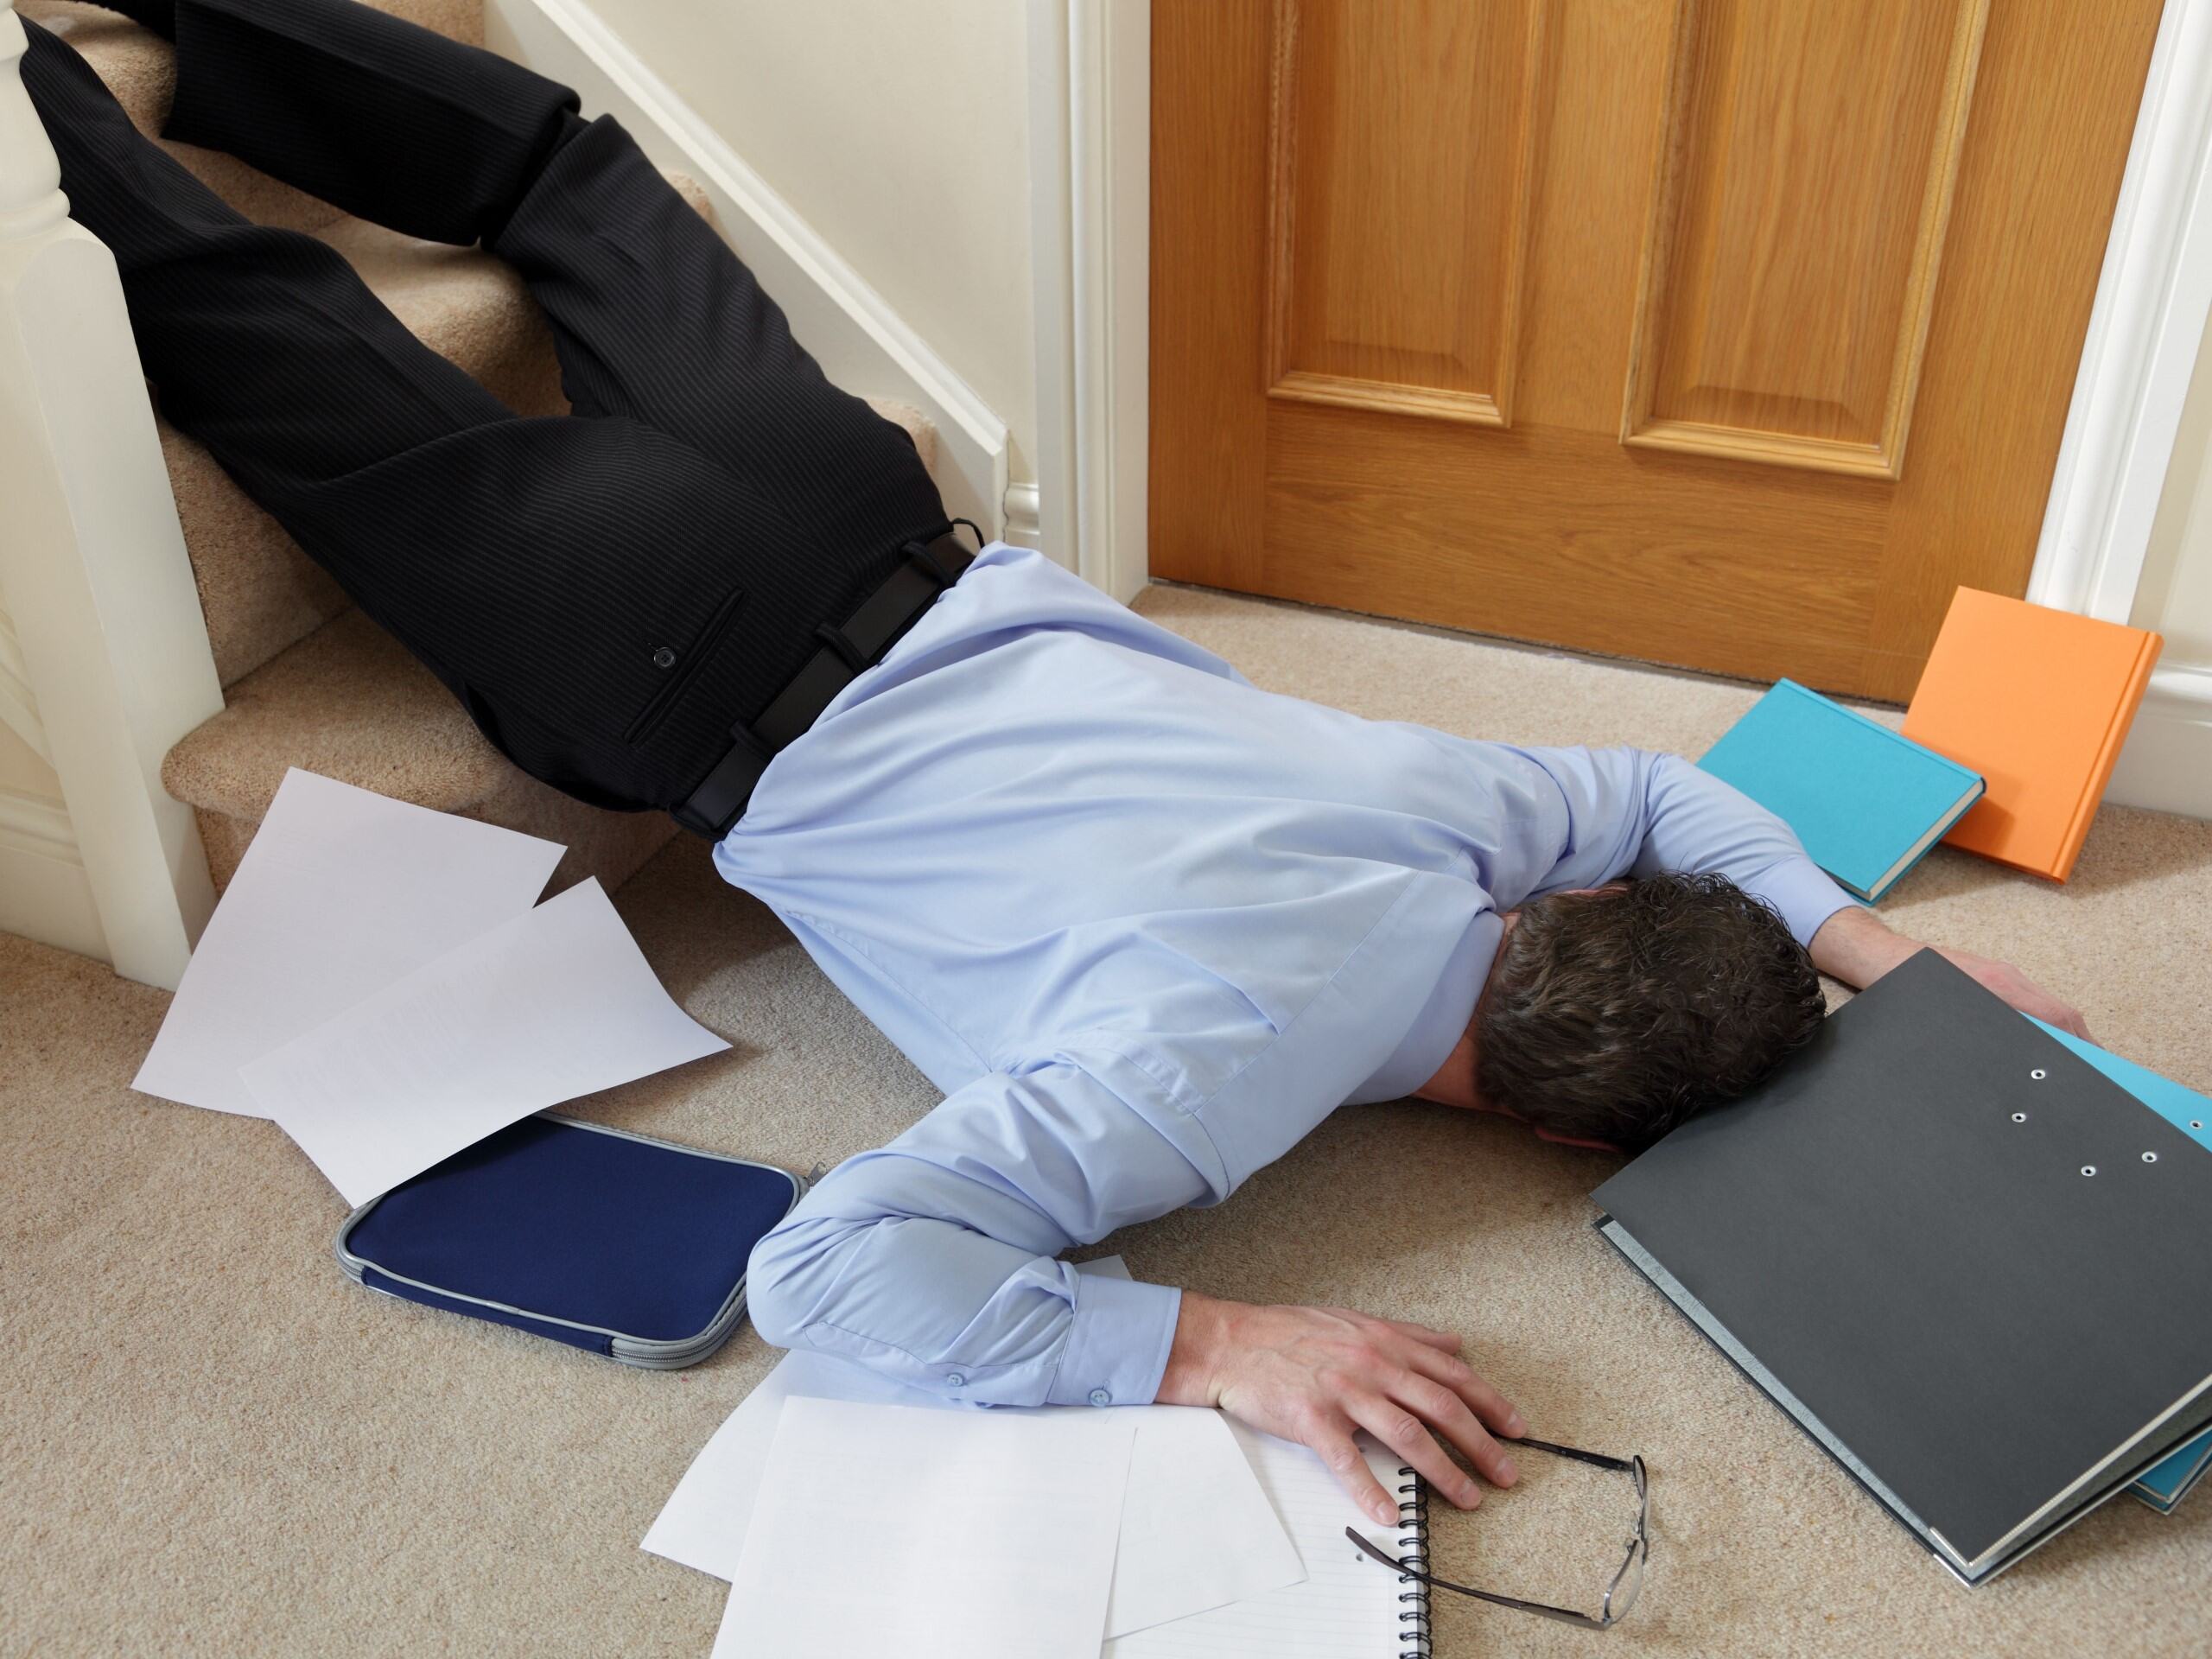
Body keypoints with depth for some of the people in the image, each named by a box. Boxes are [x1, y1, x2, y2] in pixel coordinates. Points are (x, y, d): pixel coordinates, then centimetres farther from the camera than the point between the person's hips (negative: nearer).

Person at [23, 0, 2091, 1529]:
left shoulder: (1451, 805, -13)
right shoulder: (1217, 1064, -33)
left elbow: (1653, 786, 11)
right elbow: (821, 1263, -37)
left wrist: (1854, 938, -2)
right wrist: (1208, 1343, -40)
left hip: (926, 570, 6)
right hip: (710, 695, -6)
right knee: (386, 437, 16)